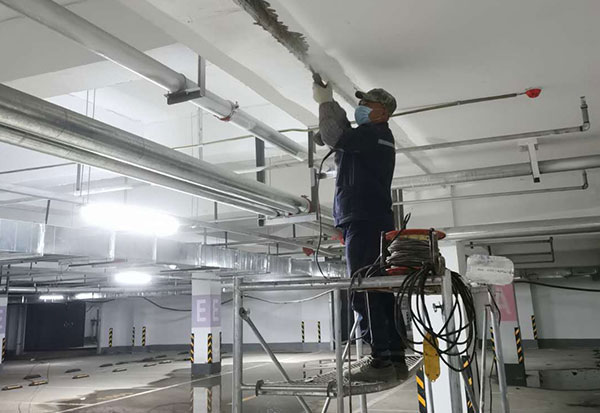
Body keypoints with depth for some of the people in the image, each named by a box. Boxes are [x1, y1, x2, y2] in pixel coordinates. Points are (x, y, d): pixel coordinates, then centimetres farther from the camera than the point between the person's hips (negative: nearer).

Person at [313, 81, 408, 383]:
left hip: (364, 222, -10)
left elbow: (334, 137, -15)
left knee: (366, 292, -14)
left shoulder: (373, 134, -4)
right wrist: (329, 103, 24)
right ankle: (396, 359, 9)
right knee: (381, 292, 7)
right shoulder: (375, 137, 28)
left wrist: (325, 101, -1)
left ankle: (382, 360, -14)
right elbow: (341, 136, 33)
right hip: (376, 223, 10)